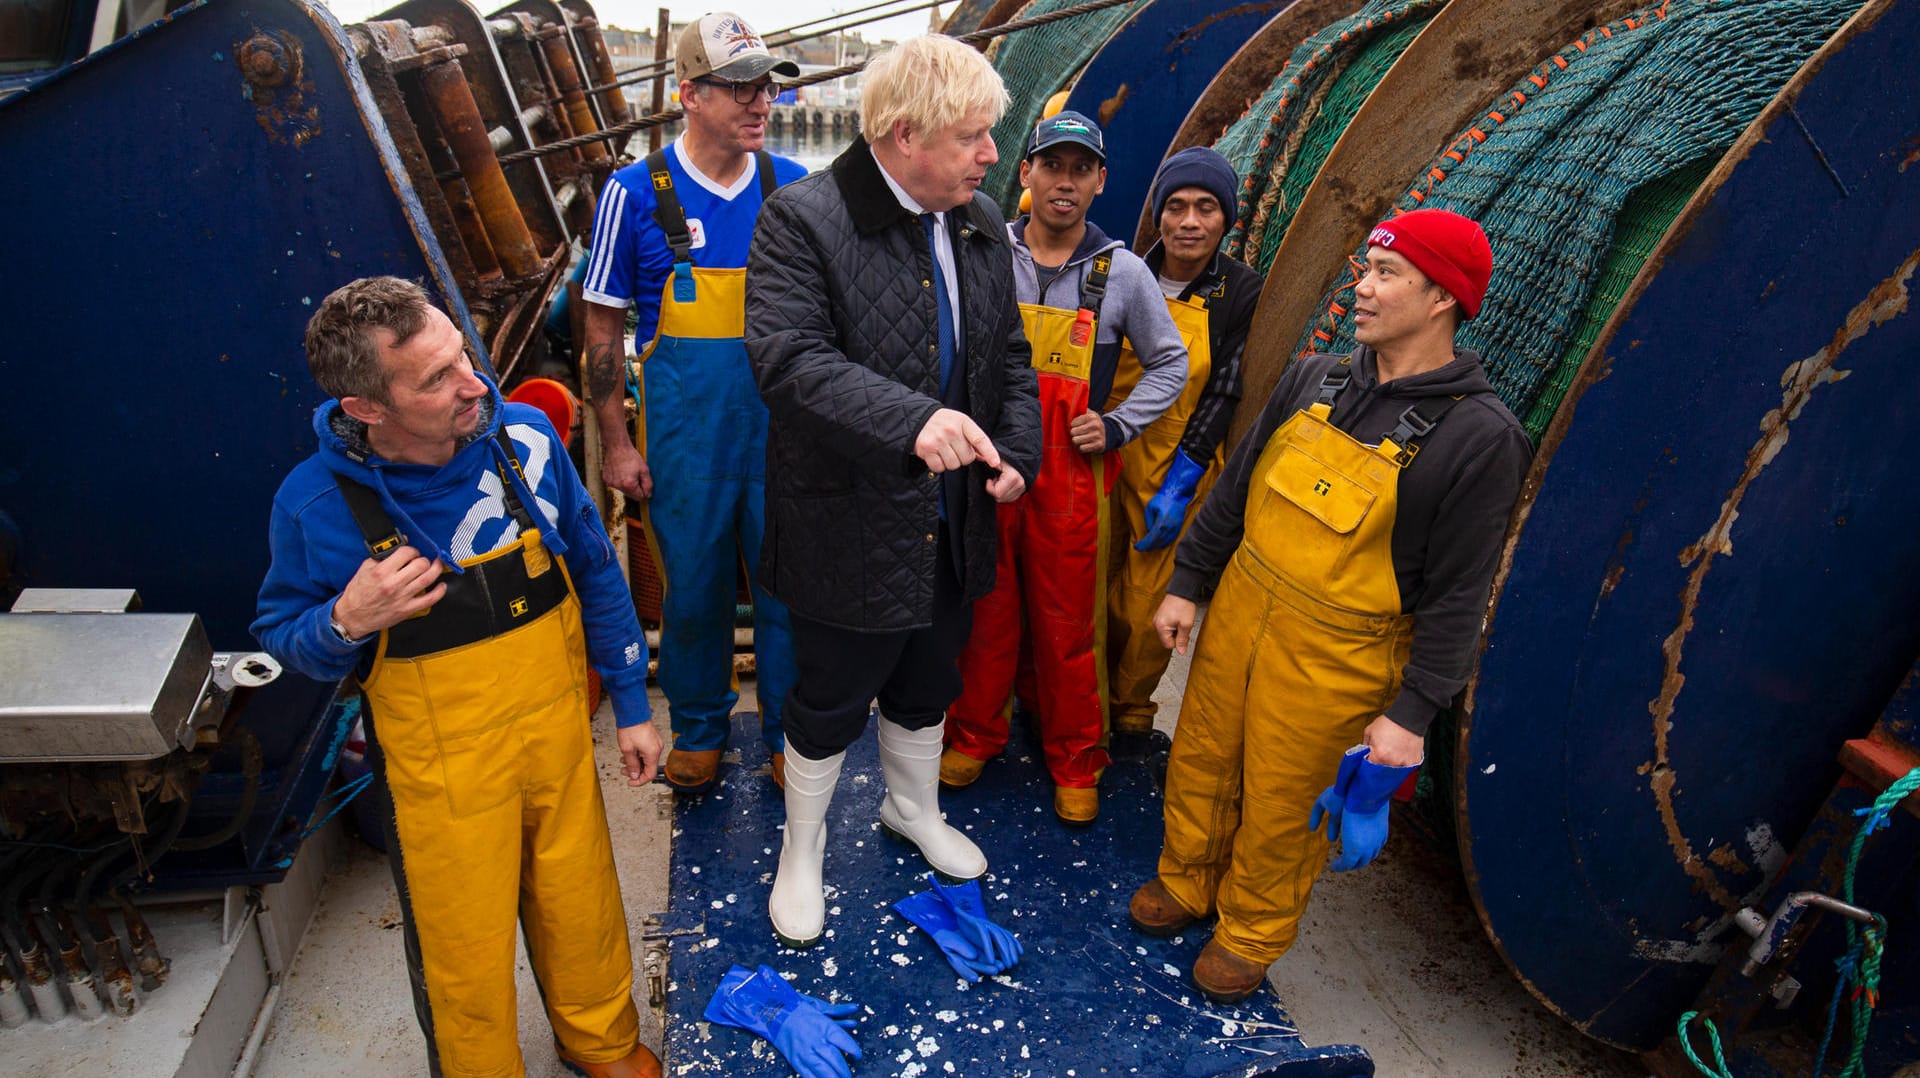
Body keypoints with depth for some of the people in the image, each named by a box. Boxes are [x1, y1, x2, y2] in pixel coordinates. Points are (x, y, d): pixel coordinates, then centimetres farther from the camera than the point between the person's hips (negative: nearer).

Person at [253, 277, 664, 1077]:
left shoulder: (524, 438, -13)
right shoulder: (317, 504, -19)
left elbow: (596, 574, -1)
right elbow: (282, 636, -1)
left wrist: (631, 706, 4)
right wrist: (346, 622, -26)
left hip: (558, 731, 2)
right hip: (442, 770, -2)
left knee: (582, 909, 21)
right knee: (464, 952, 16)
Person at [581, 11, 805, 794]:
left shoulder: (795, 189, 1)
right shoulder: (637, 192, -4)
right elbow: (604, 325, 1)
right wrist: (615, 442, -1)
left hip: (783, 429, 2)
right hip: (686, 434, -1)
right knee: (694, 590, 11)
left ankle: (790, 737, 28)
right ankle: (698, 731, 34)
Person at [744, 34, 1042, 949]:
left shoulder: (980, 225, 5)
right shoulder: (803, 219, -17)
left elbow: (1009, 356, 13)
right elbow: (790, 359, -29)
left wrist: (1016, 448, -3)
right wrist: (912, 421, -42)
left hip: (951, 523, 7)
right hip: (851, 525, -6)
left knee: (928, 685, 25)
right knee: (829, 703, 13)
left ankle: (914, 810, 52)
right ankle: (801, 851, 39)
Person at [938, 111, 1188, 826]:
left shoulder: (1122, 273, 0)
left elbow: (1170, 364, 10)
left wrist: (1117, 425, -2)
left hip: (1072, 472, -1)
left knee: (1070, 625, 7)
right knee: (986, 610, 12)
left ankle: (1075, 763, 25)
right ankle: (975, 734, 33)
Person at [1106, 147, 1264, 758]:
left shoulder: (1245, 294, -5)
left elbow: (1223, 393, -8)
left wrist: (1178, 485, -13)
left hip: (1179, 471, -2)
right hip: (1107, 458, 2)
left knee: (1145, 609, 1)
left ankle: (1131, 711, 26)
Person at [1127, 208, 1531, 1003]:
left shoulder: (1478, 436, -14)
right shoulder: (1314, 379, 2)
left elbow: (1458, 594, -11)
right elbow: (1236, 488, 10)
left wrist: (1413, 712, -11)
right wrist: (1187, 583, 11)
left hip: (1333, 660, -5)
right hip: (1240, 612, 5)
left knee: (1282, 804, 10)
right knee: (1201, 760, 18)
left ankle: (1252, 932, 37)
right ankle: (1185, 883, 44)